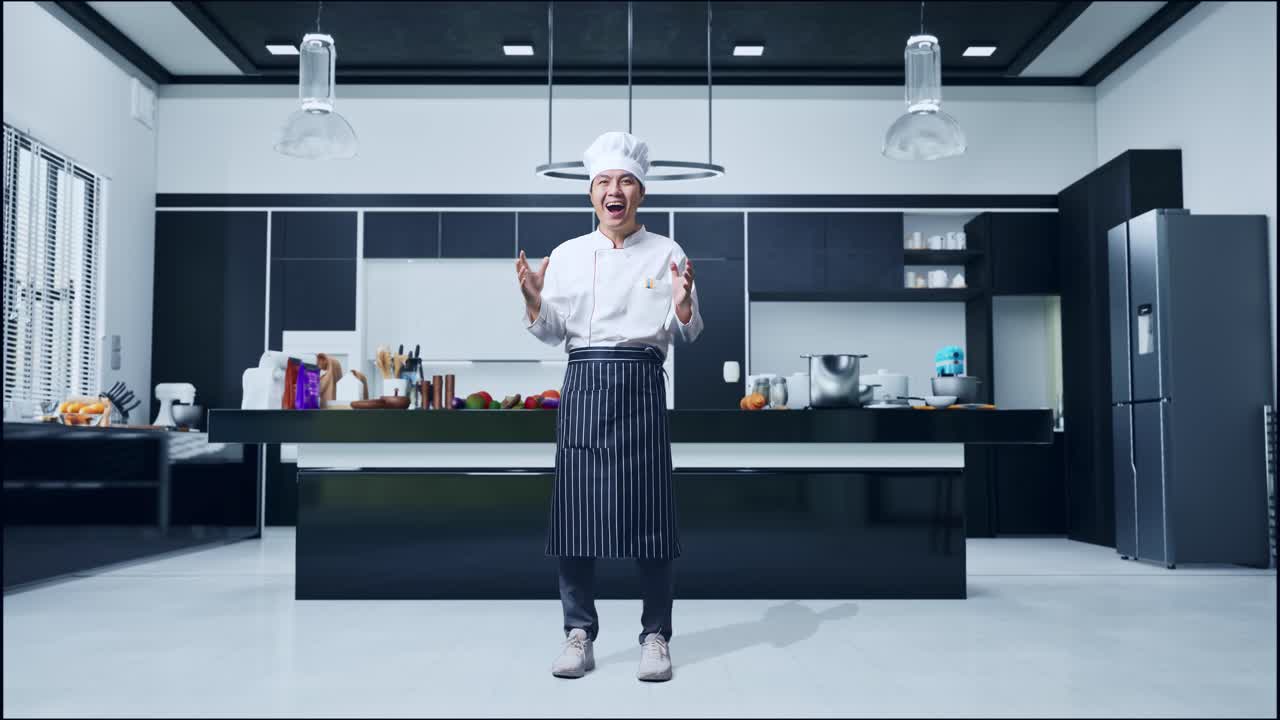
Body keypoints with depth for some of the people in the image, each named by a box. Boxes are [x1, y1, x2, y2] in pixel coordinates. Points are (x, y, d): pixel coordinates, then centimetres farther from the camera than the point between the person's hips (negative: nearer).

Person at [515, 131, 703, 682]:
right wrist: (533, 300, -7)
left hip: (641, 387, -1)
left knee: (648, 509, 0)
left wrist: (682, 302, -16)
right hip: (584, 384, 2)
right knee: (576, 507, 2)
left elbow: (686, 334, 4)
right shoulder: (565, 255, 10)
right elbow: (551, 334, 10)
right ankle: (579, 633, 17)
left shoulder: (666, 254, 6)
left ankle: (655, 636, 14)